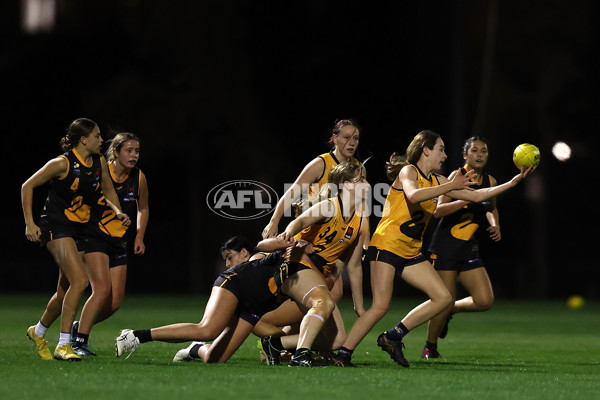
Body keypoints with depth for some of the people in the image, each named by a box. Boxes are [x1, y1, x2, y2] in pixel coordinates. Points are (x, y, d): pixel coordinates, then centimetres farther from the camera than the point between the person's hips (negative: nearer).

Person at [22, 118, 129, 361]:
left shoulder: (99, 162, 4)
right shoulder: (63, 163, -15)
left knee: (65, 290, 11)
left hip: (79, 230, 8)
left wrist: (118, 211, 3)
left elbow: (108, 190, 22)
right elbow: (27, 186, -8)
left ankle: (38, 332, 36)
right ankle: (63, 345, -19)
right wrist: (29, 223, -13)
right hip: (56, 228, -8)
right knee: (80, 280, -23)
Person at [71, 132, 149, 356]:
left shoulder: (139, 178, 0)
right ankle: (79, 341, -13)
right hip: (94, 236, -5)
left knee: (115, 302, -1)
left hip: (119, 242, 5)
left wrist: (139, 238, 8)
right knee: (102, 289, -22)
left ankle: (80, 327, 24)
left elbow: (143, 209, 18)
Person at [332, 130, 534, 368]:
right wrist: (450, 187, -29)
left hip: (411, 252, 8)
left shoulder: (436, 181, 16)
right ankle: (342, 355, -10)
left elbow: (475, 195, 19)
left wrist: (513, 182, 14)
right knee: (380, 306, -17)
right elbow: (413, 195, -30)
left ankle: (392, 338, 4)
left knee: (443, 298, 0)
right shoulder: (408, 171, -6)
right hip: (387, 245, -8)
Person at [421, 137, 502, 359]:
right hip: (446, 246, -6)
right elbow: (438, 211, -18)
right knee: (445, 302, -7)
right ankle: (430, 347, 17)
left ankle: (451, 310, 21)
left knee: (484, 301, -9)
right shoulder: (457, 176, -9)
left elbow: (492, 208, 28)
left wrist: (494, 224, 8)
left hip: (469, 249, 6)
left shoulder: (490, 181, 8)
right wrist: (465, 201, -32)